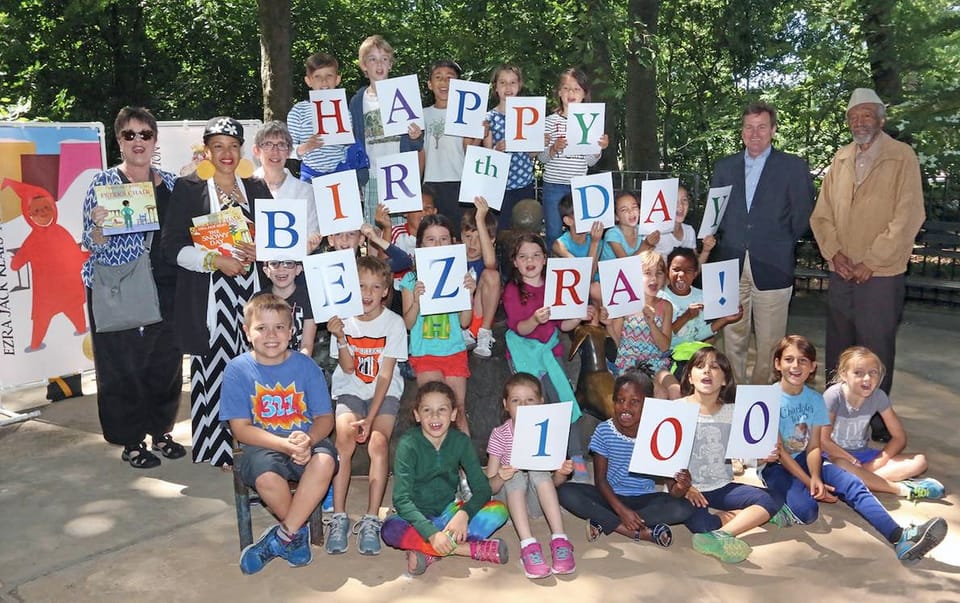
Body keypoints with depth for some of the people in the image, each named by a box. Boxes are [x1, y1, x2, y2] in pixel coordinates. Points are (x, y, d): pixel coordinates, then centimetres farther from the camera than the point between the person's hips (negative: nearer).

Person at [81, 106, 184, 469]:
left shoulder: (170, 184, 10)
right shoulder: (103, 183, -1)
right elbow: (92, 244, -3)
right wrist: (99, 226, -23)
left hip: (164, 289, 4)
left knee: (166, 362, 9)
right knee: (122, 365, 1)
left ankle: (161, 431, 27)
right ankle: (131, 442, 17)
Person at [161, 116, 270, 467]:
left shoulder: (257, 189, 14)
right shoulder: (188, 189, 5)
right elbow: (172, 245, -2)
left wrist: (260, 250, -4)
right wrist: (215, 260, -14)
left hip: (251, 293, 3)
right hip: (208, 297, -2)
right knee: (212, 370, -4)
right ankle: (215, 447, 8)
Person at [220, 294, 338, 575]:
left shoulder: (305, 365, 1)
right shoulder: (237, 369, -3)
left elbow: (325, 417, 1)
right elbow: (241, 428, -7)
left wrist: (308, 440, -23)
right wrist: (285, 445, -22)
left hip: (307, 441, 2)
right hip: (262, 446, -1)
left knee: (325, 462, -32)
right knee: (267, 477, -34)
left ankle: (282, 536, -13)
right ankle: (299, 530, -2)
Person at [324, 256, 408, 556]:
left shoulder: (394, 322, -6)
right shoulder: (344, 320, -1)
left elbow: (385, 375, -10)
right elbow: (348, 367, -6)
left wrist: (370, 417, -18)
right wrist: (340, 338, -24)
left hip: (384, 394, -1)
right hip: (349, 391, 1)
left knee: (378, 442, -26)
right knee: (344, 436, -27)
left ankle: (371, 521, -18)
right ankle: (338, 518, -19)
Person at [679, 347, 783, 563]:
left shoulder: (732, 412, 5)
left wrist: (763, 456, -17)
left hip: (723, 488, 5)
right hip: (688, 490, -4)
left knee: (773, 499, -18)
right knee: (695, 519, -35)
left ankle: (719, 535, -29)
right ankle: (747, 518, -13)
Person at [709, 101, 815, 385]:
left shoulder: (793, 167, 2)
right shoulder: (724, 167, 13)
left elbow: (802, 215, 2)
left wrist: (782, 244, 4)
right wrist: (723, 242, 3)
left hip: (772, 266, -3)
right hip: (731, 265, 3)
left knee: (769, 343, 2)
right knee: (733, 340, 8)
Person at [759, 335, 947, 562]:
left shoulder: (815, 399, 3)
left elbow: (813, 446, -2)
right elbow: (778, 450, -13)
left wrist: (815, 477, -22)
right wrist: (808, 482, -19)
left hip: (805, 460, 5)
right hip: (775, 466, -5)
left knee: (853, 484, -23)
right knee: (806, 509, -36)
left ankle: (900, 538, -32)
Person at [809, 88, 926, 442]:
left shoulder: (902, 158, -5)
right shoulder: (840, 160, 11)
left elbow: (908, 217, -11)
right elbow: (822, 213, 10)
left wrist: (870, 262, -14)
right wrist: (833, 252, -6)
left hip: (881, 276, -4)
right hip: (841, 275, 5)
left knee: (876, 352, 3)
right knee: (838, 350, 12)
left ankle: (876, 419, 17)